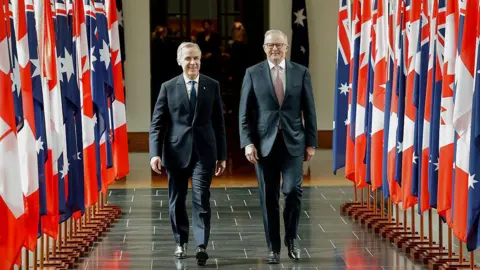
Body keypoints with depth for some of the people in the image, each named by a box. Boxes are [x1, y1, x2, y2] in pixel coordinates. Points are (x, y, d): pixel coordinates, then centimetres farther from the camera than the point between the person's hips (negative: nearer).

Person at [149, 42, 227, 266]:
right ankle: (181, 242, 24)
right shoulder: (168, 87, 2)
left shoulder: (212, 86, 5)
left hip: (204, 151, -1)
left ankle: (201, 246, -12)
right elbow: (157, 123, 0)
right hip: (176, 151, 1)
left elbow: (218, 123, 7)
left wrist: (222, 155, 6)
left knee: (201, 199, -9)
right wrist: (155, 153, -11)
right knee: (177, 200, 9)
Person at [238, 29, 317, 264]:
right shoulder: (253, 73, 3)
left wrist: (311, 142, 2)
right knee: (268, 197, 3)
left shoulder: (301, 72, 5)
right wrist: (247, 143, -7)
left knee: (292, 190, -12)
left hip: (293, 142, 0)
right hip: (265, 143, 0)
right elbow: (245, 113, 2)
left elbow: (309, 110, 6)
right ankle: (273, 247, 14)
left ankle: (291, 237, 12)